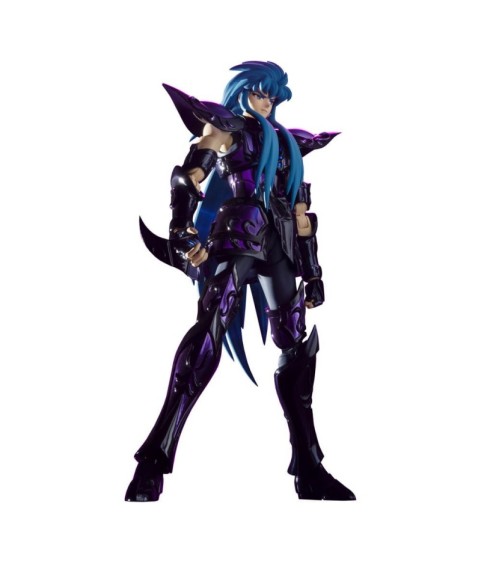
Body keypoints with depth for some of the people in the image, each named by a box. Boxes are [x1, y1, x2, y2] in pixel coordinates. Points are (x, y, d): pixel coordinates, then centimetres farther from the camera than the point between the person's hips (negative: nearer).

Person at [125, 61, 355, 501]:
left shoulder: (287, 143, 26)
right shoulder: (227, 126, 11)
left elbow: (301, 211, 22)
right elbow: (188, 179, -4)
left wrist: (313, 273, 15)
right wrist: (183, 233, -19)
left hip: (279, 247, 6)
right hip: (240, 235, -6)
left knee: (297, 344, 3)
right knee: (211, 329, -22)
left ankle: (309, 469, 10)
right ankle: (154, 461, -26)